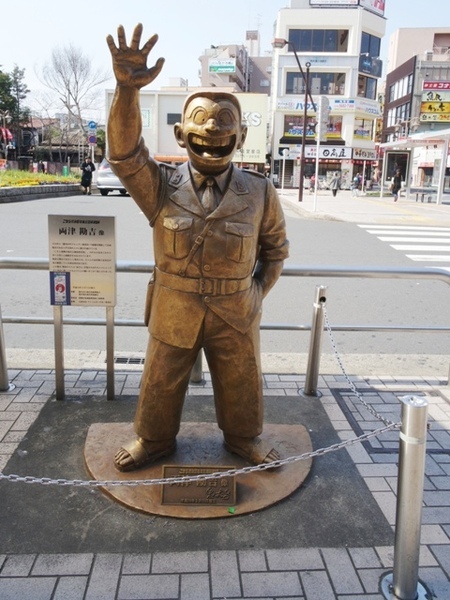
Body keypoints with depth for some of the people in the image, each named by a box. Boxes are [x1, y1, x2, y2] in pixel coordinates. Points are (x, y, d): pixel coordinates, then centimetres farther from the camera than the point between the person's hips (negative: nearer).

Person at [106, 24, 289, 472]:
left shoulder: (260, 193, -4)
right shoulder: (161, 187, -7)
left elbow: (276, 246, 9)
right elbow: (125, 154, -23)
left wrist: (260, 291, 1)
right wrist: (127, 91, -36)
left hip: (236, 315, 1)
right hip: (173, 313, 0)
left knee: (241, 383, 19)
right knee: (161, 383, 17)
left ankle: (244, 438, 45)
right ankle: (154, 440, 42)